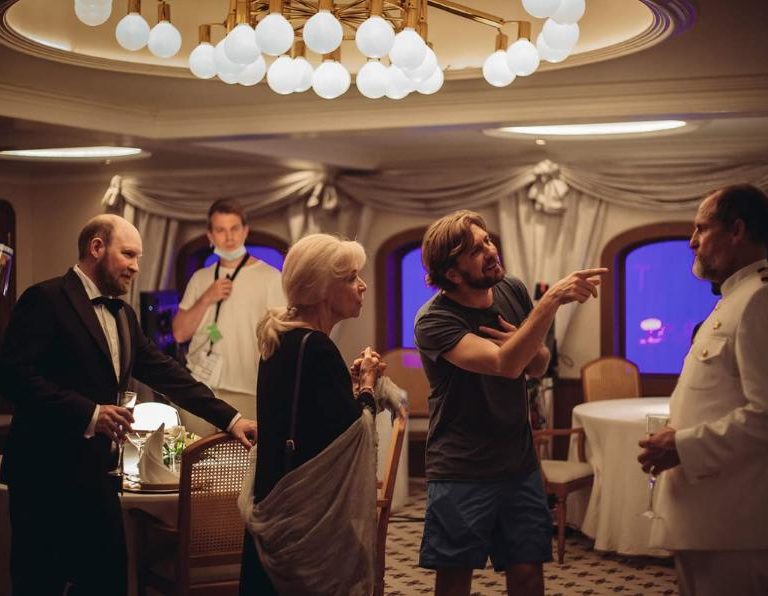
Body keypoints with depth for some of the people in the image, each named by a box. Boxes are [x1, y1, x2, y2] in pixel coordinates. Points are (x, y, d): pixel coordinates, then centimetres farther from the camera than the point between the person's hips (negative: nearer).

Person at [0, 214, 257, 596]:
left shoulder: (122, 314, 17)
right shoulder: (47, 299, -10)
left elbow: (164, 372, 16)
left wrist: (230, 418, 10)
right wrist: (88, 412, -23)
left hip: (96, 474, 8)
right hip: (47, 472, -8)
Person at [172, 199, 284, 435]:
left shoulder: (270, 277, -2)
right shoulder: (200, 278, 12)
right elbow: (180, 334, 8)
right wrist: (206, 299, -6)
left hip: (246, 391, -3)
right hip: (197, 389, 4)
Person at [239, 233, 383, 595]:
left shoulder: (281, 340, 9)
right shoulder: (315, 348, -19)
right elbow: (349, 439, -21)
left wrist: (350, 380, 12)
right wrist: (366, 386, -6)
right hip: (309, 513, -10)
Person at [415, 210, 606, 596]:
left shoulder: (513, 292, 0)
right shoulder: (435, 320, -17)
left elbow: (538, 366, 12)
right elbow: (505, 364, -30)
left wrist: (530, 348, -12)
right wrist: (552, 299, -35)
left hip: (520, 465, 5)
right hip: (461, 472, -4)